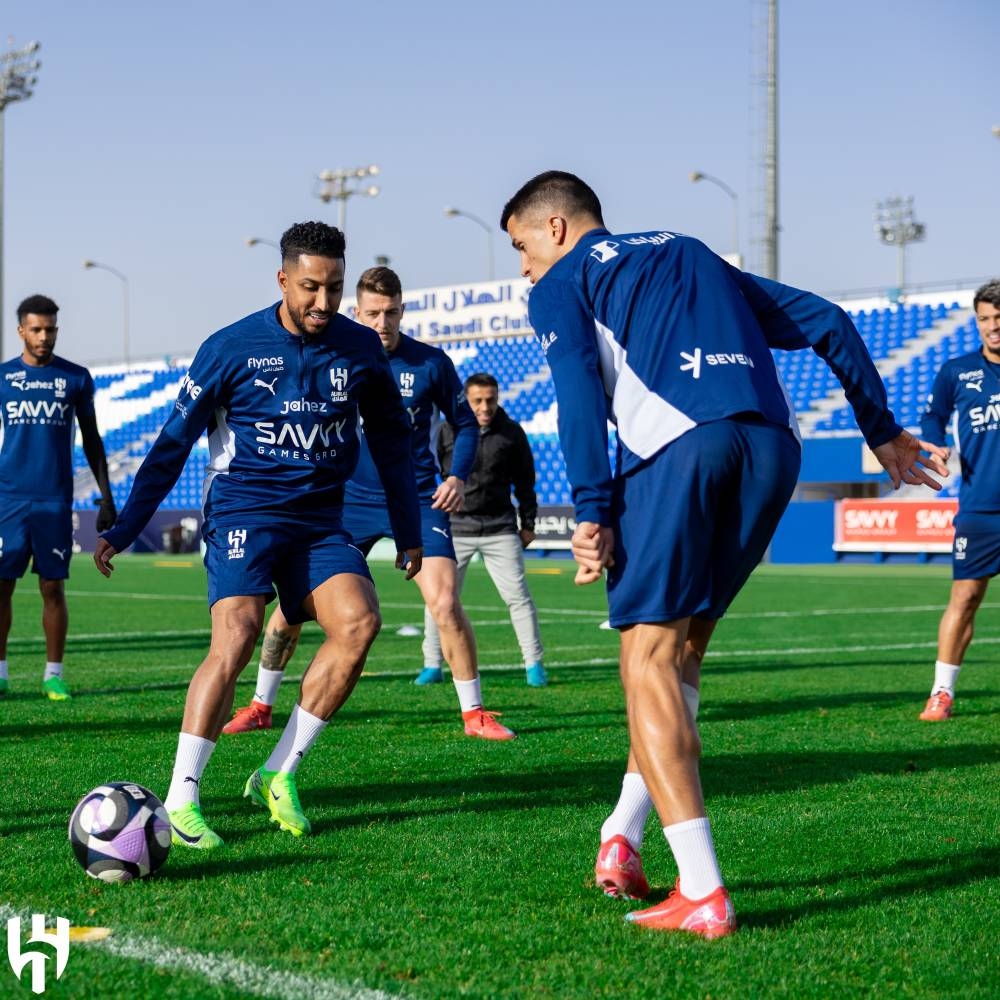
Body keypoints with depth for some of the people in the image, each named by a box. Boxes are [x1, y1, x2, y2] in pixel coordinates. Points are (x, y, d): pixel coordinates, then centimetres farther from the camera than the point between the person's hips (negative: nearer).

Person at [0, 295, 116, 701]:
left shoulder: (76, 378, 6)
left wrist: (106, 496, 7)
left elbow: (91, 440, 11)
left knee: (53, 587, 1)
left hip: (56, 500, 0)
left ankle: (54, 675, 7)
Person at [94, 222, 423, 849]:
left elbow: (392, 441, 16)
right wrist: (122, 531, -2)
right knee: (238, 635, -23)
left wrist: (408, 531, 16)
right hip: (244, 510, -4)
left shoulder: (361, 348, 4)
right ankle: (180, 800, -17)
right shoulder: (232, 348, -6)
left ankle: (278, 776, -7)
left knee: (360, 622, -19)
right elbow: (173, 444, -1)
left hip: (320, 519, 4)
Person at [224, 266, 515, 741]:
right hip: (349, 500, 2)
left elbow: (465, 423, 8)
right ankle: (260, 707, 18)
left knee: (444, 601, -16)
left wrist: (458, 476, -7)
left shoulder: (430, 363, -5)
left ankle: (474, 713, 0)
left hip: (416, 499, -2)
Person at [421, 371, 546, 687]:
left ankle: (533, 664, 7)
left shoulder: (511, 433, 3)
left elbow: (524, 481, 12)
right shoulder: (446, 432, -2)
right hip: (453, 527, 0)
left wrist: (528, 524, 11)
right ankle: (432, 665, 14)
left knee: (518, 595, -3)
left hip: (500, 529, 0)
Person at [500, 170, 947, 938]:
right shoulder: (694, 254, 34)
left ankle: (703, 894, -10)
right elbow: (825, 323, 30)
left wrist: (592, 513, -7)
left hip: (676, 445, -6)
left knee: (649, 658, -1)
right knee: (683, 645, 20)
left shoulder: (561, 285, 17)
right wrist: (882, 431, 34)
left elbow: (579, 392, -2)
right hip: (771, 444, 6)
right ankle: (623, 837, 19)